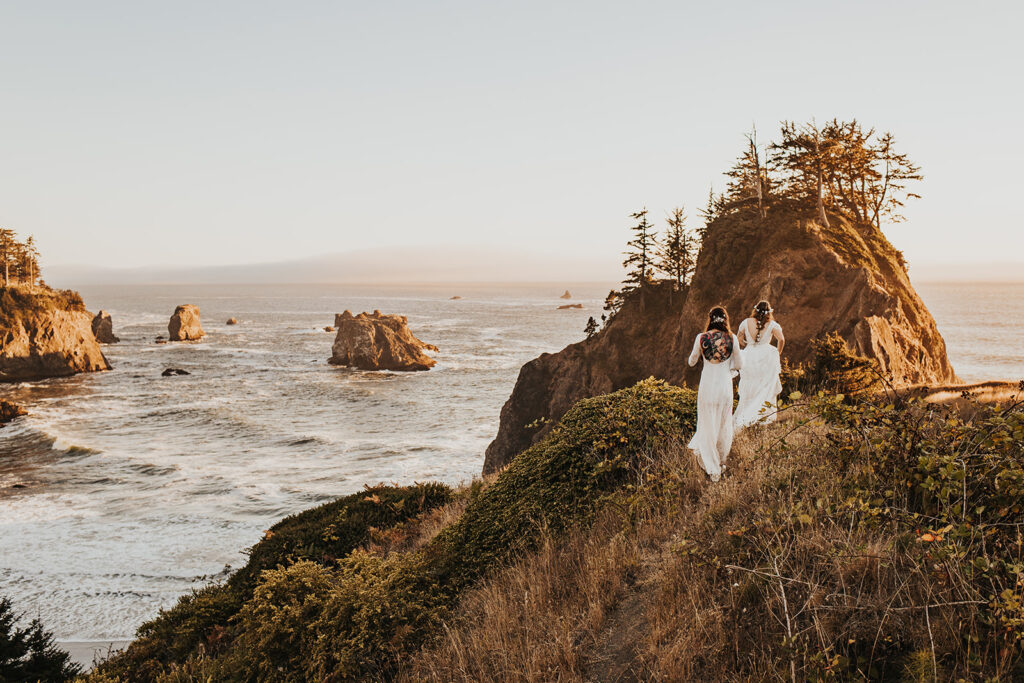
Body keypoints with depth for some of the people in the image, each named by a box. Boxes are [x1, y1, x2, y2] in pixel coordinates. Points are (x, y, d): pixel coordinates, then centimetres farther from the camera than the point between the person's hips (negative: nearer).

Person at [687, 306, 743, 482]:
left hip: (707, 385, -1)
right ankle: (721, 462, 31)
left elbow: (691, 362, 4)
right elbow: (739, 364, 2)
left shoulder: (701, 338, -8)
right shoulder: (732, 338, -7)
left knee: (708, 425, 9)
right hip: (725, 385, 1)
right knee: (724, 424, 17)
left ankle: (713, 469, 10)